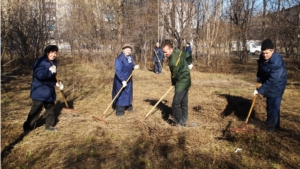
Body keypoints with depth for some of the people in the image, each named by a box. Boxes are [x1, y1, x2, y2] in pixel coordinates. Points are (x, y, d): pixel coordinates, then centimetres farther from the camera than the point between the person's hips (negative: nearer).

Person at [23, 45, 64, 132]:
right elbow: (39, 74, -30)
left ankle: (49, 125, 29)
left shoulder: (53, 62, 10)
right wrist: (50, 71, -39)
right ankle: (28, 127, 11)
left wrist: (57, 83, 11)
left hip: (49, 91, 8)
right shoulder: (40, 61, -17)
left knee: (50, 108, 15)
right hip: (39, 91, -8)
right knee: (36, 109, -3)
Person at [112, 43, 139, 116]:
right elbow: (118, 71, -27)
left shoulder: (130, 57, 3)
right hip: (121, 80, -8)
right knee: (120, 94, -3)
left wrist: (134, 67, -6)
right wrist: (123, 80, -32)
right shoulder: (119, 58, -23)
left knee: (128, 92, 22)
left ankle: (128, 105, 40)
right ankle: (119, 110, 5)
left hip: (128, 79, 8)